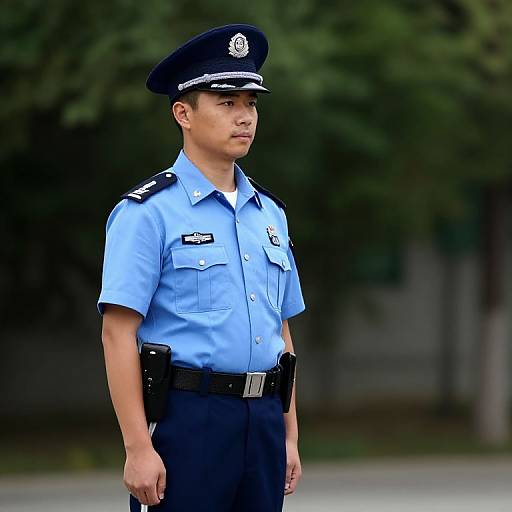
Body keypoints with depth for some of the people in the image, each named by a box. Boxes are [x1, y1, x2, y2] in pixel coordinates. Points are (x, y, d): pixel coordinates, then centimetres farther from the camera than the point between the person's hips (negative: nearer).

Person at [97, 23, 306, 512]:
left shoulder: (270, 214, 15)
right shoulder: (146, 212, -6)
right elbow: (118, 334, -11)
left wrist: (289, 436, 15)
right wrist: (138, 448, -17)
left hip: (264, 420, 6)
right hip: (186, 417, -6)